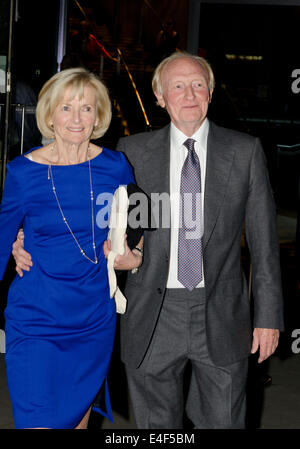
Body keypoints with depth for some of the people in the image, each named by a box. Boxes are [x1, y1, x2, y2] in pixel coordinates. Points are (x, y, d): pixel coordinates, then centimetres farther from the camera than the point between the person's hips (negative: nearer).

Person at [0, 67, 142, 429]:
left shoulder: (115, 167, -2)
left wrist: (134, 257, -2)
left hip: (95, 322, 3)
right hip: (35, 324, -2)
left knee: (78, 419, 16)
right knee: (38, 422, -7)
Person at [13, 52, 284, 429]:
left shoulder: (245, 151, 1)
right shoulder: (133, 151, 2)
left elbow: (263, 239, 2)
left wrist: (269, 314, 0)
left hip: (221, 318, 0)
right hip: (153, 318, 1)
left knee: (223, 422, 11)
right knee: (156, 425, 13)